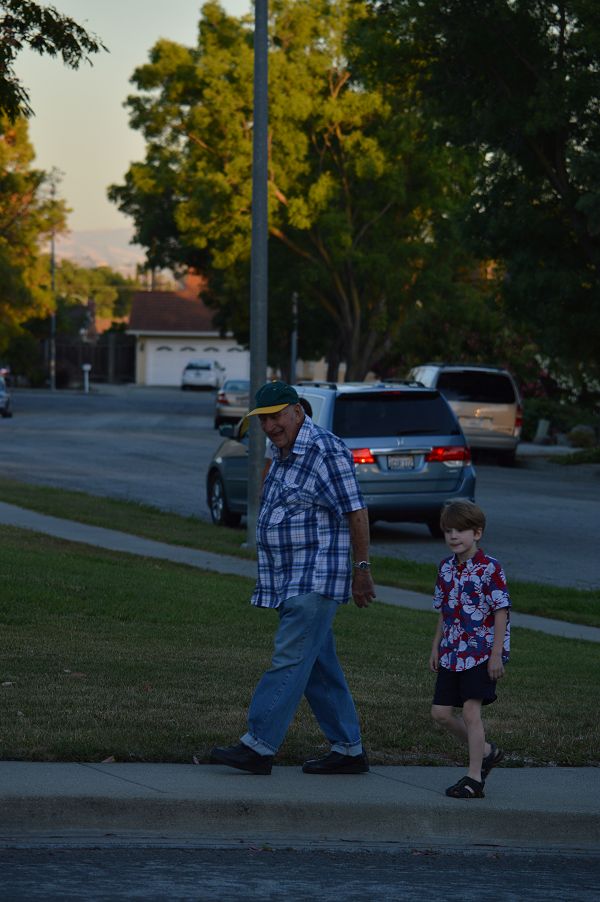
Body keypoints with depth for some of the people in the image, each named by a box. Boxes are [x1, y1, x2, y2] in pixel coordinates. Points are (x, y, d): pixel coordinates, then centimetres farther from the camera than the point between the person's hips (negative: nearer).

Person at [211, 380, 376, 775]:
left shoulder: (326, 450, -13)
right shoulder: (284, 455, 16)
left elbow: (356, 512, -15)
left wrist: (362, 569, -16)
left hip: (315, 580, -10)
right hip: (291, 581, 10)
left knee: (290, 661, -11)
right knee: (320, 667, 10)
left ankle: (258, 746, -14)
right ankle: (349, 750, 14)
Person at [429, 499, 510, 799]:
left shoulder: (489, 569, -12)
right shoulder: (446, 568, 8)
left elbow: (501, 612, -12)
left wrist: (496, 654, -15)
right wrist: (436, 648, 14)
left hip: (481, 652, -7)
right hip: (452, 652, 7)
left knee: (471, 711, -11)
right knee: (441, 712, 6)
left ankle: (474, 779, -4)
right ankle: (486, 752, 27)